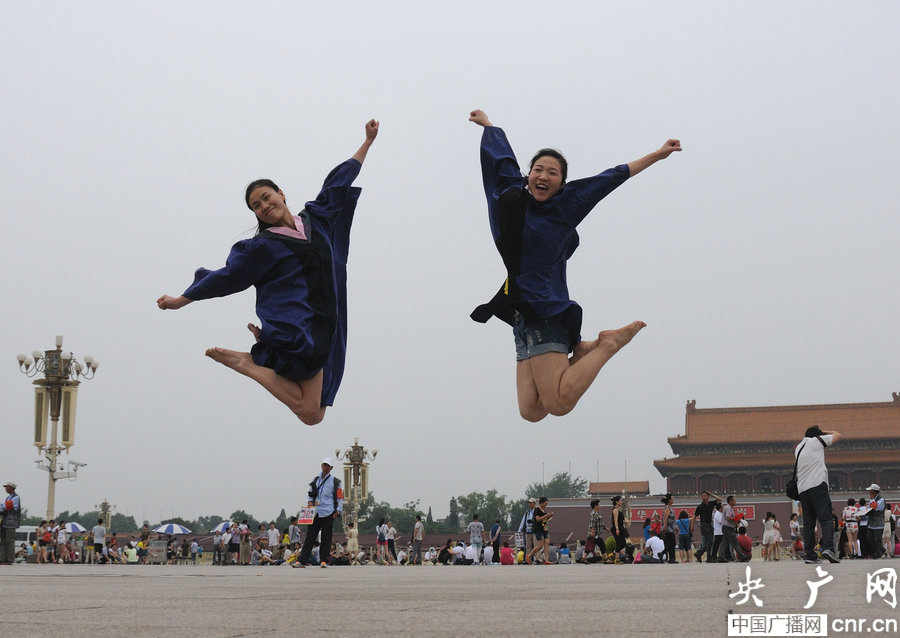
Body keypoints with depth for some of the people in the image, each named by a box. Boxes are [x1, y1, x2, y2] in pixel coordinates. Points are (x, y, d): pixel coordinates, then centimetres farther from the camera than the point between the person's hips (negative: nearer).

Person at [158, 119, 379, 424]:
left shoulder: (315, 218, 17)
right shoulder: (262, 246, 3)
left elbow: (338, 183, 28)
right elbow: (227, 276, 7)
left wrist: (368, 142, 35)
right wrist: (181, 300, 6)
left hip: (322, 332, 6)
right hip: (295, 329, -6)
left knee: (313, 415, 3)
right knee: (308, 411, -17)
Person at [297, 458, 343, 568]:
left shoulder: (335, 481, 3)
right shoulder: (316, 480, 16)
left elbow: (340, 497, 2)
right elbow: (311, 494, 26)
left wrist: (338, 511, -7)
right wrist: (310, 502, 6)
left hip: (328, 514, -3)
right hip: (316, 513, 3)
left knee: (326, 538, 0)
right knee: (309, 537, -2)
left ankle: (323, 560, 7)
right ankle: (302, 561, -5)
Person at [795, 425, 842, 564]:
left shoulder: (798, 447, 23)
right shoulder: (817, 440, 9)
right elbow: (837, 435, 19)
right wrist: (822, 432, 33)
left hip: (802, 489, 6)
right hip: (818, 485, -6)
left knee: (808, 523, 5)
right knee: (826, 519, -11)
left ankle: (810, 555, -2)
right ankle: (828, 548, -29)